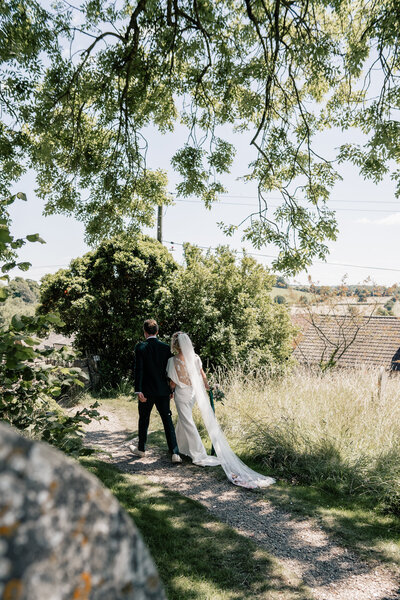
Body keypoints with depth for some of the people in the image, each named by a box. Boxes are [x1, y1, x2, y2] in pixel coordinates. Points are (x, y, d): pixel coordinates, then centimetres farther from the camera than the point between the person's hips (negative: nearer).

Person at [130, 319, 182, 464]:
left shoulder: (140, 347, -8)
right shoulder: (166, 347, 1)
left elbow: (138, 370, -13)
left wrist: (138, 391, -13)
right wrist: (171, 389, 12)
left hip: (147, 391, -2)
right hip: (163, 391, 2)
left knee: (144, 420, 15)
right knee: (167, 420, 4)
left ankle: (141, 449, 31)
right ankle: (175, 453, -2)